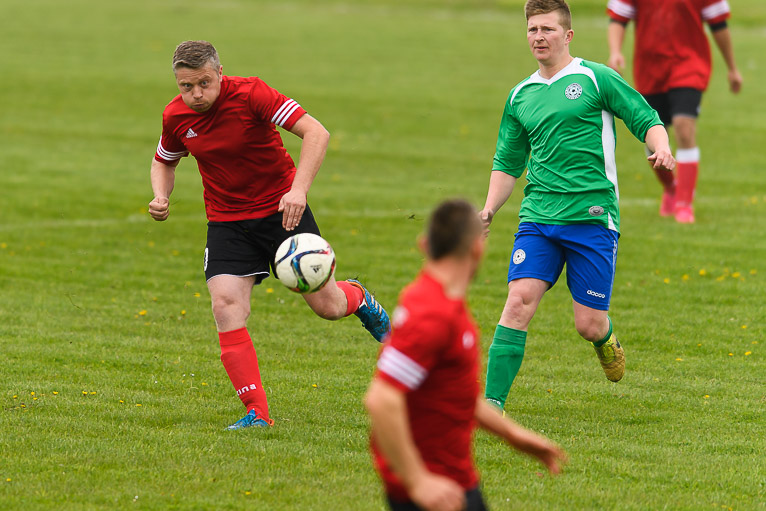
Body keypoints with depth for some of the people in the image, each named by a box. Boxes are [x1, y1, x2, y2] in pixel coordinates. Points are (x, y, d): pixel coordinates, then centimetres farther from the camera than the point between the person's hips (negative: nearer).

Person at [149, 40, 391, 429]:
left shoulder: (250, 94, -21)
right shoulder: (175, 117, -6)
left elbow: (316, 132, -26)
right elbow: (164, 161, 16)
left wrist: (299, 190, -38)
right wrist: (161, 197, -6)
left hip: (281, 209, -3)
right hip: (226, 220, 3)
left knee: (326, 306, 2)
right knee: (226, 307, -18)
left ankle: (358, 298, 42)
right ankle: (256, 412, -13)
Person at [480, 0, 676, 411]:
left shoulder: (595, 79, 1)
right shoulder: (520, 96, 15)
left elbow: (647, 120, 1)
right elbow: (507, 164, 23)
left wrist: (660, 149, -21)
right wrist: (488, 212, 9)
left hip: (592, 218, -3)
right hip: (538, 218, 3)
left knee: (589, 325, -3)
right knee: (519, 300, -16)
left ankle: (605, 338, 35)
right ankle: (492, 403, -17)